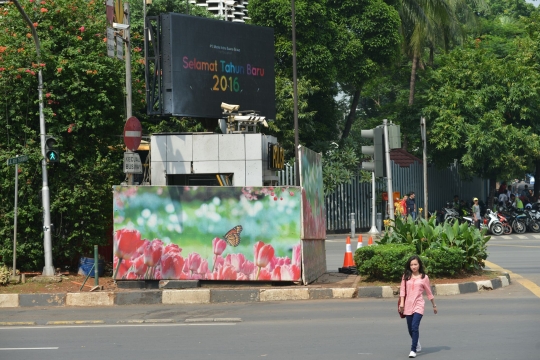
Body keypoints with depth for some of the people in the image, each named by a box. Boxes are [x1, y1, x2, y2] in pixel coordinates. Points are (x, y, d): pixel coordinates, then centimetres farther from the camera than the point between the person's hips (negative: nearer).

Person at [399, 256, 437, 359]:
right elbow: (402, 290, 5)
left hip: (418, 305, -3)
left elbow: (429, 292, 8)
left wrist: (434, 305, 15)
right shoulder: (406, 276, 6)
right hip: (408, 305, 3)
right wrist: (401, 303, -6)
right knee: (410, 329, 11)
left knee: (415, 327, -18)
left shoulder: (424, 277, 1)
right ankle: (417, 344, 37)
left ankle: (413, 350, -16)